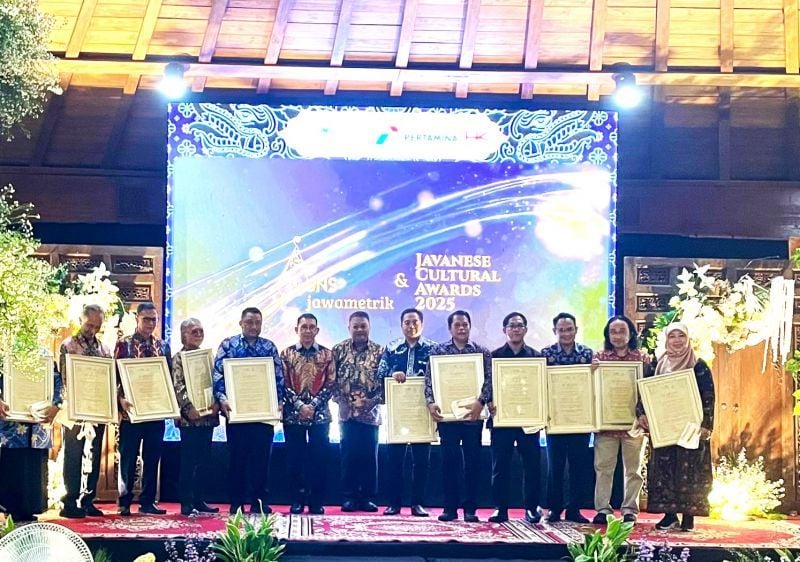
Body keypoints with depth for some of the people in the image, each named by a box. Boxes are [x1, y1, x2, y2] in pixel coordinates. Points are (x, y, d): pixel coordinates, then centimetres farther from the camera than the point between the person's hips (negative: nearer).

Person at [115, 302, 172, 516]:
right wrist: (121, 399, -17)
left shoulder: (163, 346, 10)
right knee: (128, 458, 2)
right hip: (131, 410, -3)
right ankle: (124, 503, 9)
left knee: (152, 458, 7)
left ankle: (148, 501, 15)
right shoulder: (124, 344, 0)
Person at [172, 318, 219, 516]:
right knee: (188, 460, -4)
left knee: (205, 460, 8)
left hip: (207, 416, 6)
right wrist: (189, 408, -20)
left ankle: (200, 500, 15)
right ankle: (186, 503, 1)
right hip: (189, 417, -6)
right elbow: (178, 386, -11)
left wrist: (216, 403, -3)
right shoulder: (179, 357, -3)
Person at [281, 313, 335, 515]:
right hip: (293, 415, 0)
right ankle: (297, 501, 11)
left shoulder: (326, 354, 5)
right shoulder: (286, 354, 4)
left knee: (318, 459, 1)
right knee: (295, 459, 3)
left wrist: (314, 404, -11)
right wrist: (299, 405, -12)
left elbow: (330, 384, 1)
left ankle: (317, 502, 8)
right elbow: (282, 384, -1)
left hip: (320, 415, 0)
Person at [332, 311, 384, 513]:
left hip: (371, 413, 0)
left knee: (369, 456, 3)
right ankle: (349, 497, 8)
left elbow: (385, 380, 1)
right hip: (347, 412, 0)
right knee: (349, 456, 2)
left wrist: (373, 401, -11)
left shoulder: (379, 351, 3)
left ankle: (368, 498, 10)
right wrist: (340, 400, -6)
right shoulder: (339, 350, 5)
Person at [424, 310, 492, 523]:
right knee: (449, 460, 2)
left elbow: (489, 380, -2)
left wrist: (480, 402, -17)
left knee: (472, 460, 2)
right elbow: (430, 379, 2)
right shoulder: (438, 351, 7)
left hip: (472, 414, 0)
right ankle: (450, 507, 8)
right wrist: (431, 402, -12)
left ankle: (470, 508, 8)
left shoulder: (482, 352, 6)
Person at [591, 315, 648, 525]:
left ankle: (630, 510, 13)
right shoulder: (599, 357, 6)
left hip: (633, 422, 0)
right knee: (603, 467, 1)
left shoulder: (642, 358, 4)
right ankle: (603, 509, 6)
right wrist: (592, 370, -14)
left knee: (633, 468, 6)